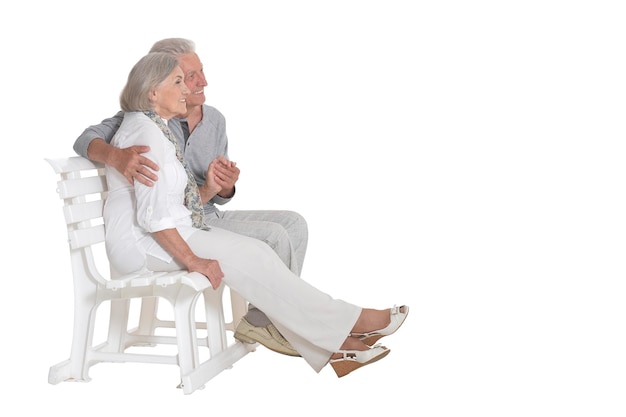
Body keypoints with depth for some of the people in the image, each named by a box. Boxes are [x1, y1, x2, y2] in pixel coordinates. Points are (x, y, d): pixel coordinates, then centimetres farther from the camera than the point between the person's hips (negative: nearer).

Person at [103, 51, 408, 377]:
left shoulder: (157, 129, 15)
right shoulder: (146, 133, -17)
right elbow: (152, 214, -24)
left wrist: (211, 190, -2)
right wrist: (191, 259, -23)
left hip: (170, 233, 9)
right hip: (143, 243, -9)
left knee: (254, 253, -6)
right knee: (250, 258, -18)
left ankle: (331, 346, -10)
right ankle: (346, 322, -9)